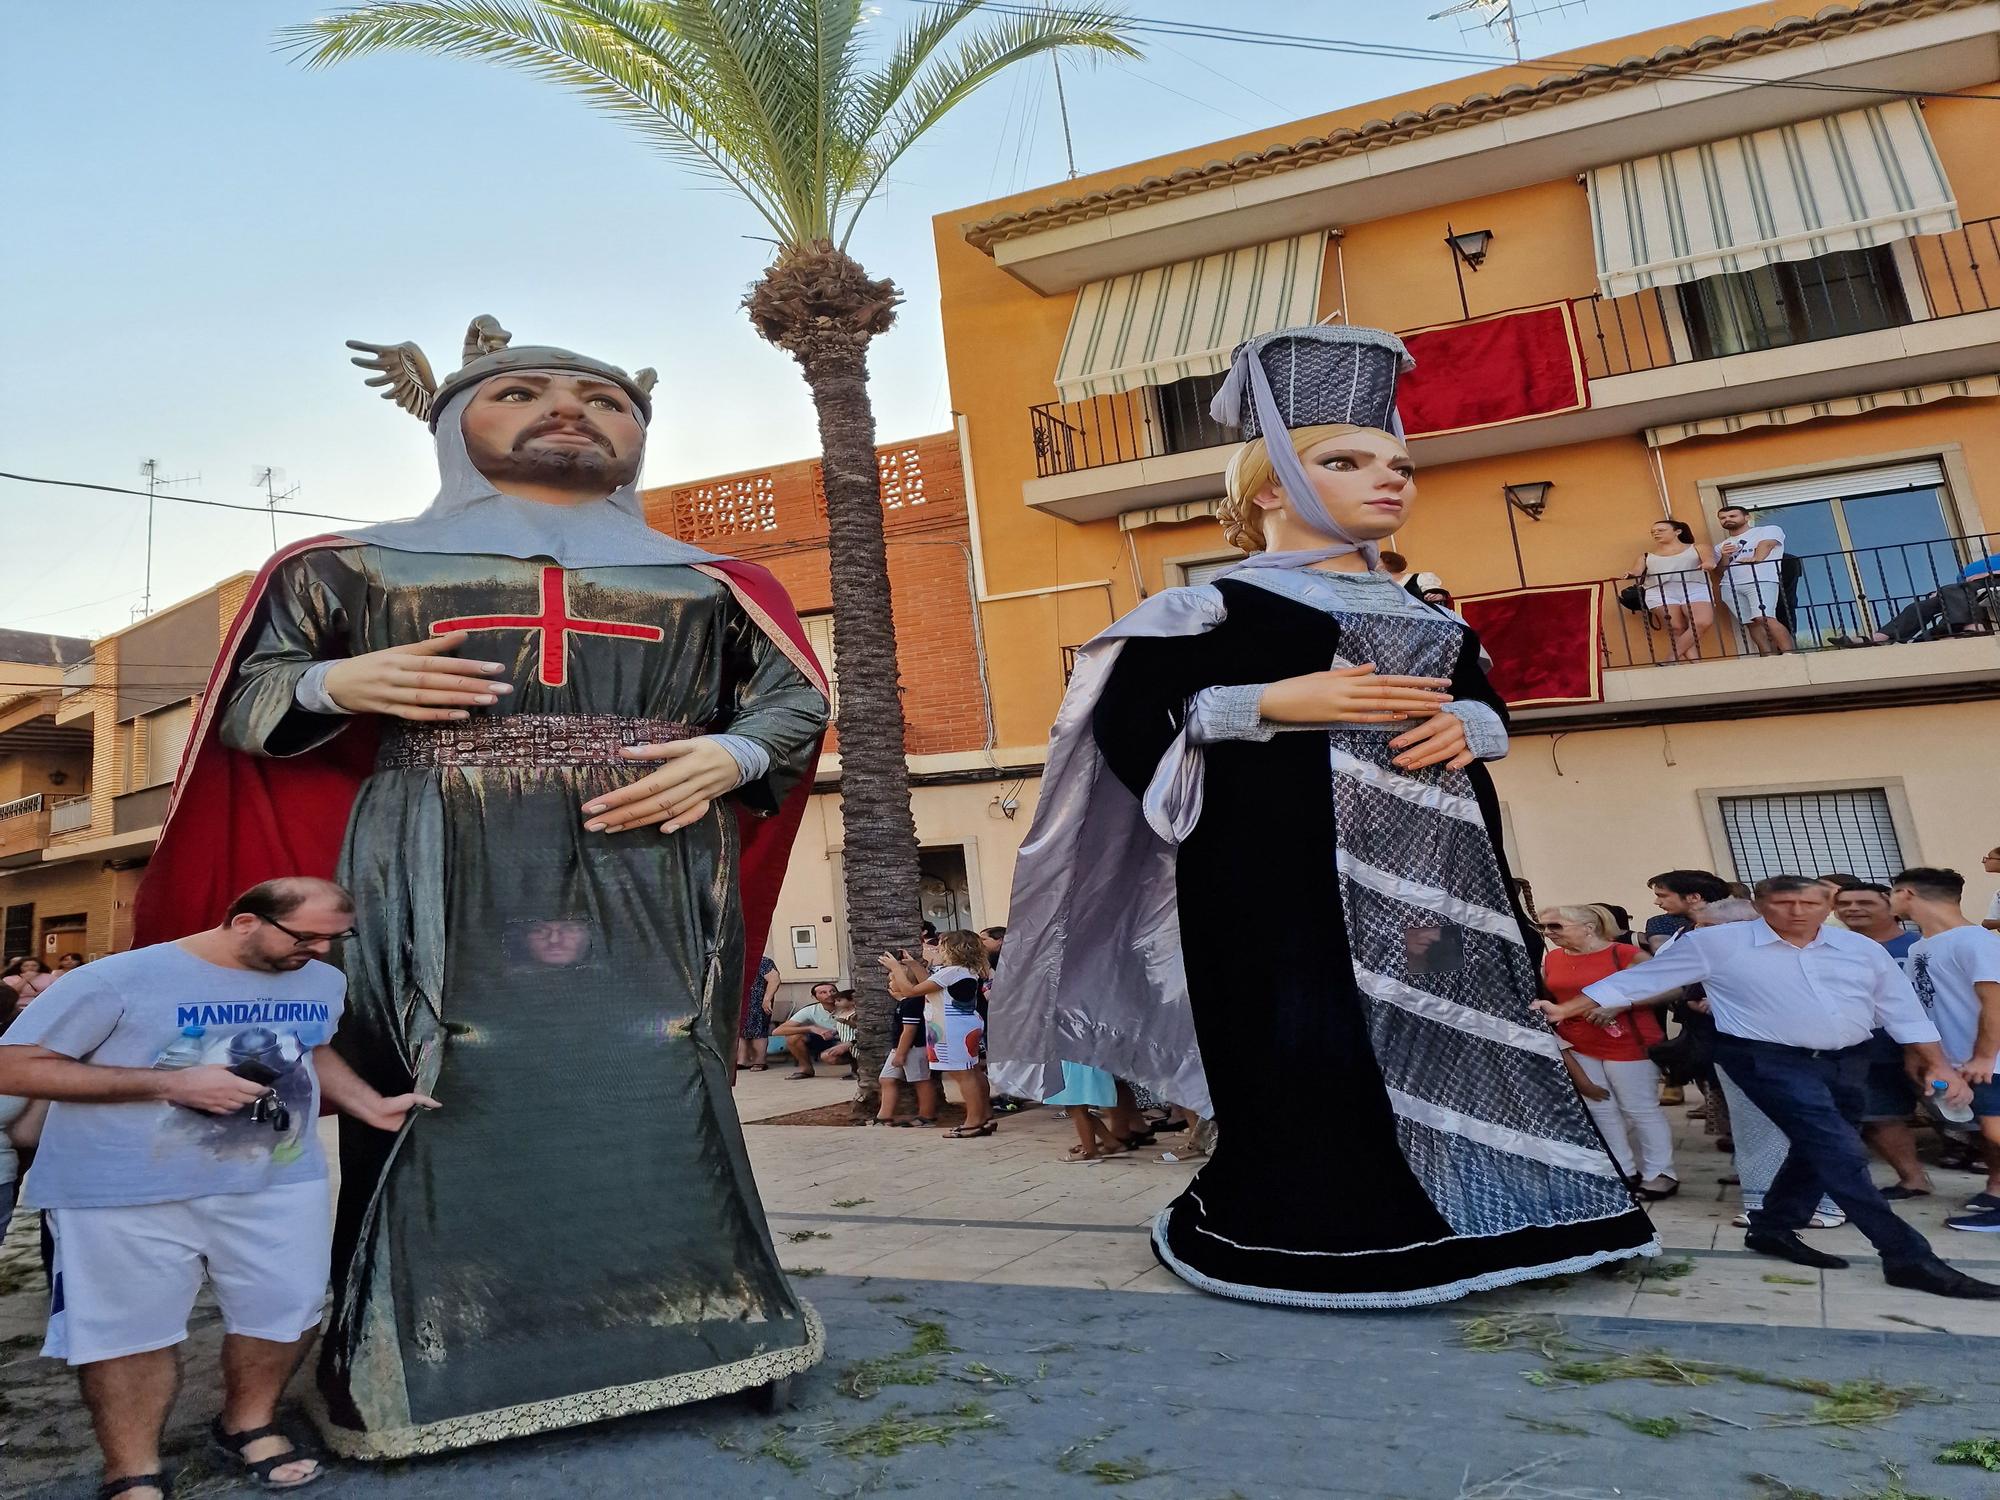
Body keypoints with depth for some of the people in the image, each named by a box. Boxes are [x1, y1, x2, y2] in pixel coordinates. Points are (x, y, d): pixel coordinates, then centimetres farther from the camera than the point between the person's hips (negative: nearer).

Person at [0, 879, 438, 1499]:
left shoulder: (325, 982, 2)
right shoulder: (121, 978, -15)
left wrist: (371, 1107, 6)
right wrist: (171, 1082, -22)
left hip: (278, 1181, 4)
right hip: (124, 1193, -4)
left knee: (286, 1310, 12)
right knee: (129, 1330, 9)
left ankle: (248, 1425, 38)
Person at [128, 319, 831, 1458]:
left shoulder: (709, 585, 16)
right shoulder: (353, 566, 15)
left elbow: (795, 697, 14)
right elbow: (245, 693, 16)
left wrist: (730, 757, -7)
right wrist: (333, 685, -6)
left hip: (651, 886, 1)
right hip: (440, 884, 0)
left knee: (658, 1104, -1)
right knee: (441, 1105, -3)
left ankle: (675, 1330, 16)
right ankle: (419, 1363, 13)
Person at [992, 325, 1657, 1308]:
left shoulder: (1427, 619, 19)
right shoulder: (1217, 607, -2)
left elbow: (1486, 703, 25)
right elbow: (1127, 718, -9)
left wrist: (1464, 724, 0)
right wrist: (1270, 703, -18)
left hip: (1430, 860, 7)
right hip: (1285, 859, -7)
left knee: (1445, 1024, 8)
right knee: (1306, 1041, -10)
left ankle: (1441, 1216, 22)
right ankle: (1303, 1233, 8)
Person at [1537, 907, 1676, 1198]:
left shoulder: (1624, 954, -14)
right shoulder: (1550, 959, 4)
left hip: (1627, 1042, -6)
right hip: (1577, 1046, 6)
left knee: (1639, 1109, 4)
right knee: (1599, 1108, 10)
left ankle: (1660, 1173, 17)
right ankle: (1624, 1171, 22)